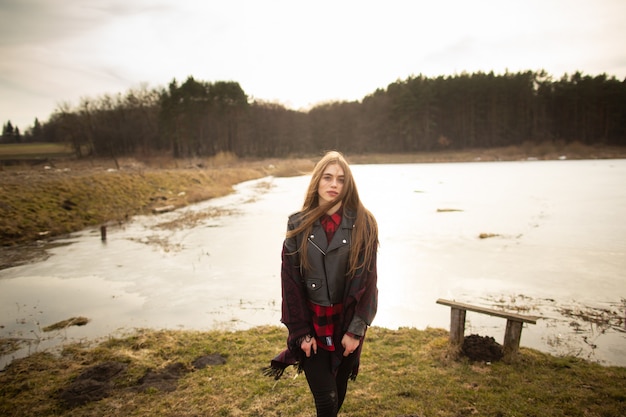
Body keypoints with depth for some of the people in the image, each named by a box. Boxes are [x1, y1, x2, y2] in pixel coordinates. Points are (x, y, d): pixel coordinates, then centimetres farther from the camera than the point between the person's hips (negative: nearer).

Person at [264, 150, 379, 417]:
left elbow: (366, 278, -10)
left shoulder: (362, 224, -9)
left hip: (346, 322, 0)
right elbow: (290, 280, -5)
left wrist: (356, 329, -12)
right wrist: (301, 332, -7)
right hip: (312, 323, 0)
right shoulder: (299, 225, -6)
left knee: (339, 392, 18)